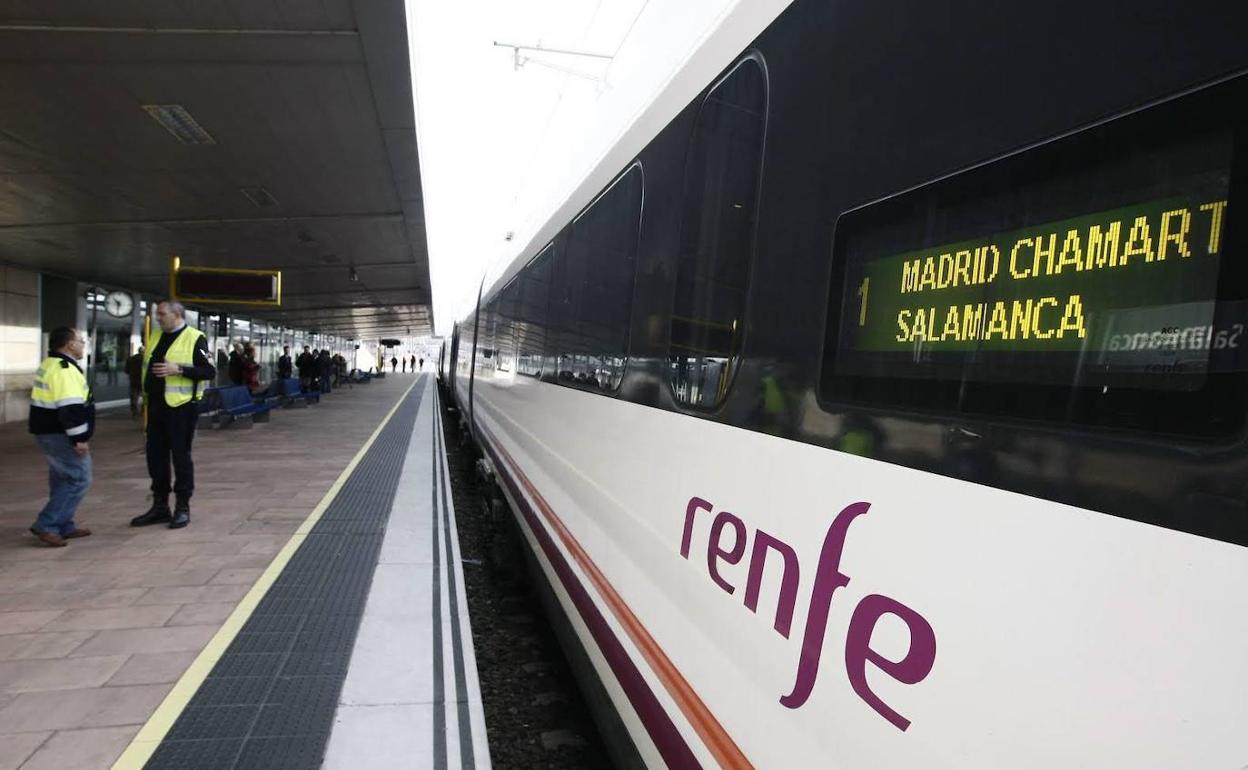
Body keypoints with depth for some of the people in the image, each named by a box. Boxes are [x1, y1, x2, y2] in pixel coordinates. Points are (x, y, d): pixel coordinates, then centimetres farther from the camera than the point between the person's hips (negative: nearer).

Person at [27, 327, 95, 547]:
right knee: (79, 479, -8)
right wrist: (79, 438, -22)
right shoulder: (65, 369, -19)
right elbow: (70, 408, -25)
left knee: (63, 479, 16)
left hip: (49, 431, 11)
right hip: (59, 435, -11)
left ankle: (64, 526, 21)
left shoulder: (51, 365, 16)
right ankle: (46, 525, -7)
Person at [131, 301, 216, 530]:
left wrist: (178, 369, -23)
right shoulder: (156, 337, 14)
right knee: (155, 456, 11)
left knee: (181, 456, 0)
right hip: (156, 406, 8)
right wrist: (145, 391, 16)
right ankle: (160, 506, 22)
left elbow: (209, 371, -15)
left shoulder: (194, 339, -9)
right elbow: (147, 366, 26)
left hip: (181, 406, -7)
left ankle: (183, 508, 11)